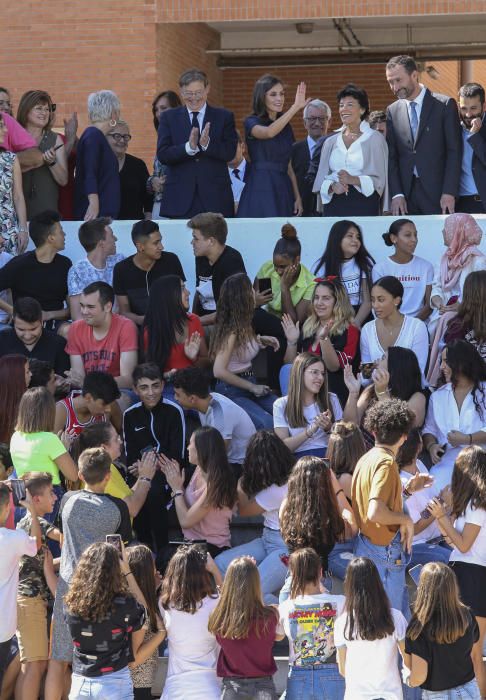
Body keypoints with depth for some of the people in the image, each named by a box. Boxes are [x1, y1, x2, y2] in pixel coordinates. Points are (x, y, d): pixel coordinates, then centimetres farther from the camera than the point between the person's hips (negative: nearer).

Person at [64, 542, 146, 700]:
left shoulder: (72, 603, -6)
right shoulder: (124, 605, -15)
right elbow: (142, 612, 9)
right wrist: (127, 572, 10)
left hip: (80, 683, 3)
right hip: (115, 683, -3)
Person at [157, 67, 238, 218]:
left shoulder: (224, 117, 9)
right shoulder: (168, 118, 9)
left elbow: (230, 153, -2)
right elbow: (162, 155, -2)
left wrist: (207, 144, -20)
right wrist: (188, 147, -19)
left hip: (214, 198, 0)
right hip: (180, 199, 0)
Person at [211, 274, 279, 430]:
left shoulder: (243, 325, 7)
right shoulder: (230, 330, -18)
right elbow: (219, 371, -23)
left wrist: (260, 339, 12)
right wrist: (252, 387, -14)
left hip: (249, 384, 9)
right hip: (231, 391, -9)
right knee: (268, 424, -30)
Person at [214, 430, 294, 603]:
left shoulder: (277, 490, -22)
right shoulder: (286, 478, 4)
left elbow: (244, 510, -2)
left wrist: (240, 485, 13)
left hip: (285, 548, -9)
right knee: (219, 563, -7)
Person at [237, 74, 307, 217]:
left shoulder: (286, 125, 16)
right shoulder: (251, 122, -2)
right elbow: (268, 133, -26)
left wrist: (297, 197, 10)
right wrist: (295, 107, -30)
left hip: (283, 189, 5)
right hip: (260, 188, -5)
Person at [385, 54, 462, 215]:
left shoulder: (445, 105, 0)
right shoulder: (392, 111, 11)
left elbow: (454, 151, -3)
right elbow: (391, 156, 8)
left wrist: (449, 193, -10)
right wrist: (396, 194, -4)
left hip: (437, 194, -3)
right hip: (405, 194, 3)